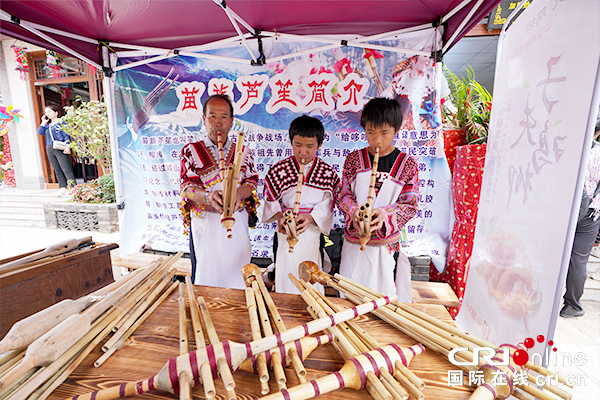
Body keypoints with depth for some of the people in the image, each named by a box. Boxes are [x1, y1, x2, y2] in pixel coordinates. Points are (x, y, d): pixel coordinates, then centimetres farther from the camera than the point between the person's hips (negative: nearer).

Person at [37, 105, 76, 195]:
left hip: (60, 148, -7)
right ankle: (63, 187, 9)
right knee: (57, 170, 6)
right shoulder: (47, 125, 20)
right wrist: (43, 123, 8)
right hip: (49, 149, 7)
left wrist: (67, 147, -16)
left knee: (66, 169, -11)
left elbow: (66, 135, -7)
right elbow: (40, 132, 13)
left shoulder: (61, 122, 0)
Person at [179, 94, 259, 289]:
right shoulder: (190, 151, 5)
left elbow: (252, 182, 2)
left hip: (237, 224, 1)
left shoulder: (243, 152, 10)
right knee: (205, 276, 8)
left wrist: (238, 193, -22)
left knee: (237, 277, 10)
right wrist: (207, 195, -27)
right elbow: (187, 187, -5)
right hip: (204, 224, -1)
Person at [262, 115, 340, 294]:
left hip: (314, 231, 0)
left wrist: (310, 218, -21)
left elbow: (326, 205, -4)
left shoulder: (327, 172, 0)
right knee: (287, 278, 8)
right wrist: (279, 217, -18)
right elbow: (271, 201, 1)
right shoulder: (279, 169, 0)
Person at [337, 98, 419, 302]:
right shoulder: (354, 158, 1)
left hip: (389, 243, -1)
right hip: (355, 242, 1)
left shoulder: (407, 163, -2)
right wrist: (354, 211, -20)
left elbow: (411, 204, -4)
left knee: (388, 297, 12)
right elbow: (343, 195, 1)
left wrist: (385, 214, -22)